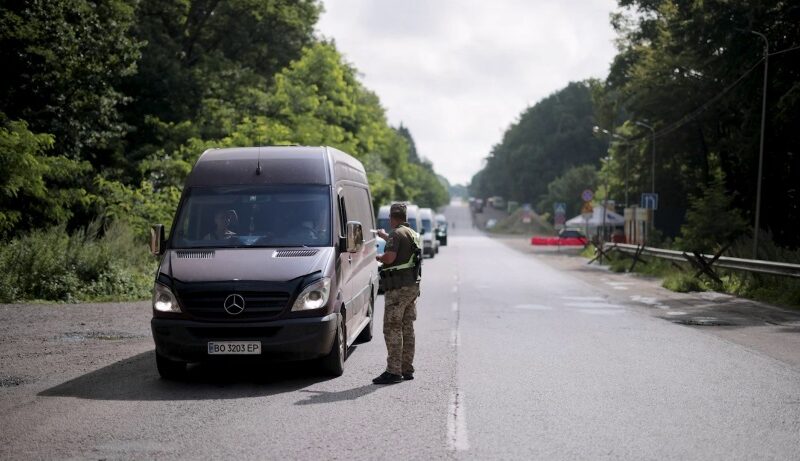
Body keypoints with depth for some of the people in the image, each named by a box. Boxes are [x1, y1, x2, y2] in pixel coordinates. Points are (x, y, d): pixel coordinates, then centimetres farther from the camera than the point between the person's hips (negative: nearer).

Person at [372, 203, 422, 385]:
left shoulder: (397, 234, -12)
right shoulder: (413, 234, 16)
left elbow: (390, 257, -24)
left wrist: (377, 257, -3)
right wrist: (385, 236, 49)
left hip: (399, 287, -9)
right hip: (413, 286, 9)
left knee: (392, 328, -7)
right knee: (407, 328, 13)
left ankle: (393, 371, -10)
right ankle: (407, 369, 17)